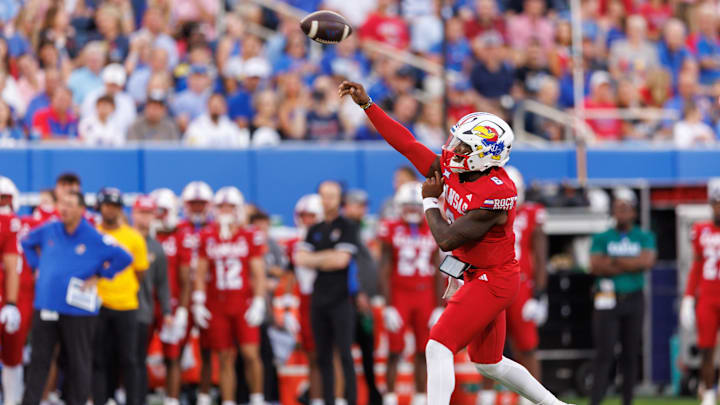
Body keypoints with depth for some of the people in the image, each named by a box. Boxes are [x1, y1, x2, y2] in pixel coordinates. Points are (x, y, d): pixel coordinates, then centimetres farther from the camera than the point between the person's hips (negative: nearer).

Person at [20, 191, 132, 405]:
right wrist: (37, 266, 14)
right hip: (45, 307, 3)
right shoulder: (49, 231, 5)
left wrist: (98, 276, -7)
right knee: (39, 359, 5)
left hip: (77, 311, -3)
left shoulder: (95, 239, -8)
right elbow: (27, 242, 25)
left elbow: (124, 258, -10)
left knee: (78, 362, 6)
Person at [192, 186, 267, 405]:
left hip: (244, 303, -2)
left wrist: (258, 303, -7)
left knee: (250, 354, -11)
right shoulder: (207, 238, 7)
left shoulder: (251, 237, 1)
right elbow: (200, 273, 9)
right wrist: (198, 303, 1)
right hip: (217, 306, 2)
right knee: (225, 358, 3)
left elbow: (258, 274, 1)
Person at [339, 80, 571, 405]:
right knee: (489, 363, 20)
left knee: (438, 348, -18)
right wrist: (366, 104, -1)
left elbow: (446, 240, -26)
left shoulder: (495, 194, -26)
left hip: (493, 280, -9)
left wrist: (429, 200, -11)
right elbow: (406, 144, 2)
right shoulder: (452, 170, -3)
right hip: (476, 276, 9)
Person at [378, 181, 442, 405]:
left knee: (423, 352, 4)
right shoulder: (392, 230, -3)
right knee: (395, 351, -3)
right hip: (399, 294, -3)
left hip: (425, 295, 3)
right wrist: (388, 306, -8)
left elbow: (438, 273, 8)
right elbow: (384, 271, -3)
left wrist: (439, 307, 4)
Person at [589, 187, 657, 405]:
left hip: (634, 299, 2)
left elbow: (647, 261, -11)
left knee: (631, 354, 5)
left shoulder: (644, 238, 7)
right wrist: (631, 265, -10)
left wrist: (613, 261, -9)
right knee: (605, 353, -8)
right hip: (607, 299, -2)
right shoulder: (601, 238, 4)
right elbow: (595, 266, -10)